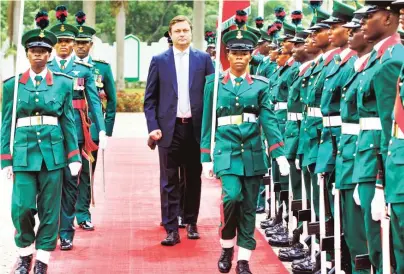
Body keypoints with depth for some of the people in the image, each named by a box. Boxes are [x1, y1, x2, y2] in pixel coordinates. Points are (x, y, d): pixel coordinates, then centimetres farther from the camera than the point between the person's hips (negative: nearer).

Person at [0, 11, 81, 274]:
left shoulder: (63, 83, 5)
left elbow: (68, 122, 6)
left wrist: (74, 157, 2)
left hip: (53, 152, 1)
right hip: (24, 152, 0)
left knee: (50, 209, 2)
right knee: (22, 207, -7)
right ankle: (25, 252, 17)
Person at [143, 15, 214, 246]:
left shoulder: (203, 59, 5)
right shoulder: (159, 61, 5)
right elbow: (150, 98, 4)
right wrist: (153, 126, -6)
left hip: (195, 127, 1)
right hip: (169, 128, -1)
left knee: (194, 178, 10)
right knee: (170, 181, -1)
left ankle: (191, 223, 23)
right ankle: (172, 229, 1)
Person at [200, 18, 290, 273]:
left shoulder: (260, 85, 5)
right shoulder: (214, 84, 4)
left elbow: (269, 120, -2)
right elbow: (207, 123, 6)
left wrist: (280, 154, -13)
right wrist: (206, 158, 2)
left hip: (253, 153, 2)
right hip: (226, 151, -1)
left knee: (249, 207, 3)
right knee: (232, 196, -20)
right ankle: (227, 247, 3)